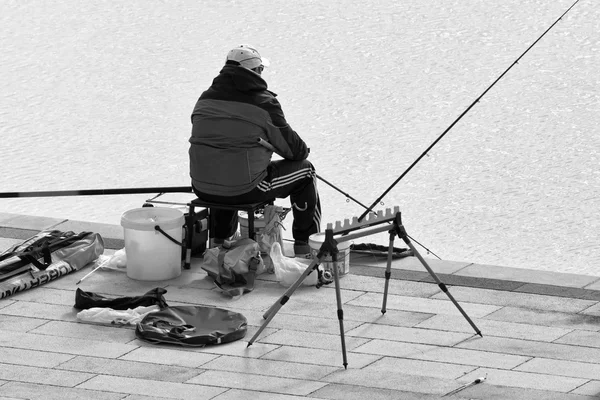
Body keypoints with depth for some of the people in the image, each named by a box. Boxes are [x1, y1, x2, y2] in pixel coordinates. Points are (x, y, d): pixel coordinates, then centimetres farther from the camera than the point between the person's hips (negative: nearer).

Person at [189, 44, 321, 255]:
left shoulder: (205, 98, 5)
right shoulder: (264, 102, -11)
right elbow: (294, 149, -4)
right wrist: (303, 150, 22)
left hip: (202, 188, 6)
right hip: (245, 190, -6)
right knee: (304, 170, 15)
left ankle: (220, 238, 48)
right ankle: (305, 244, 24)